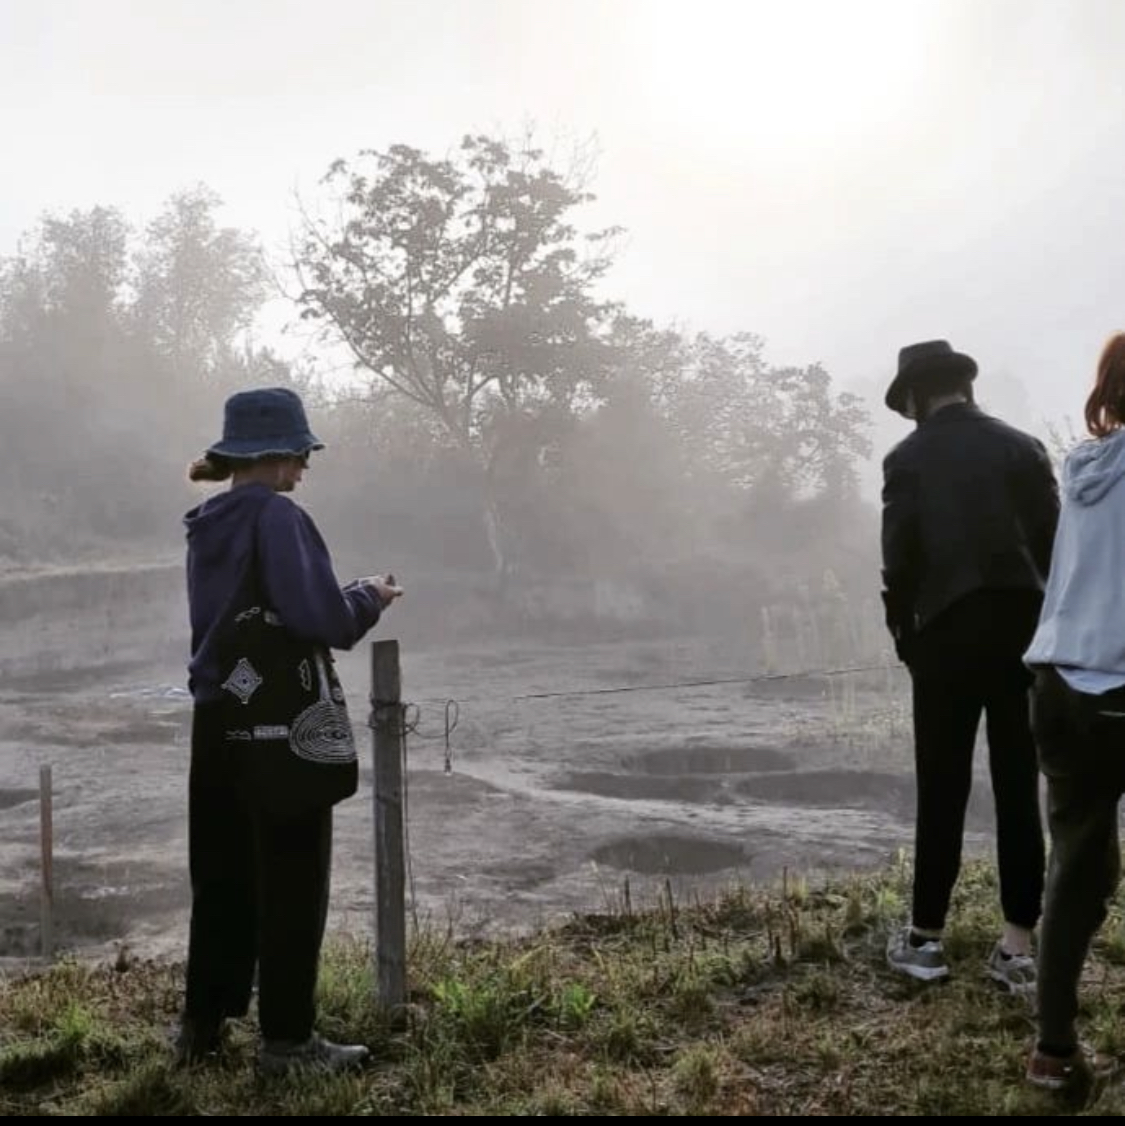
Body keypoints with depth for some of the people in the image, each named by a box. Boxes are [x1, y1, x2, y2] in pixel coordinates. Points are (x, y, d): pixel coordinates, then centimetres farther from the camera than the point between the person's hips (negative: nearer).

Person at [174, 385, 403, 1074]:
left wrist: (350, 599, 15)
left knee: (222, 876, 17)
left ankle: (203, 1024, 27)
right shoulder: (277, 517, -15)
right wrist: (369, 598, -4)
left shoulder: (208, 523, 11)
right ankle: (287, 1038, 14)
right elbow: (321, 620, -23)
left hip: (217, 720, 8)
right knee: (291, 884, 4)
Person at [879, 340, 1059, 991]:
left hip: (949, 630, -2)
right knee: (1020, 788, 7)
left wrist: (904, 633, 6)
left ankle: (926, 938, 14)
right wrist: (1046, 624, 9)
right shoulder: (1024, 447, 6)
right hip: (1023, 627, 3)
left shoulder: (908, 459, -1)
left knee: (943, 790, 5)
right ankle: (1020, 945, 10)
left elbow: (900, 560, -7)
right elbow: (1055, 543, 1)